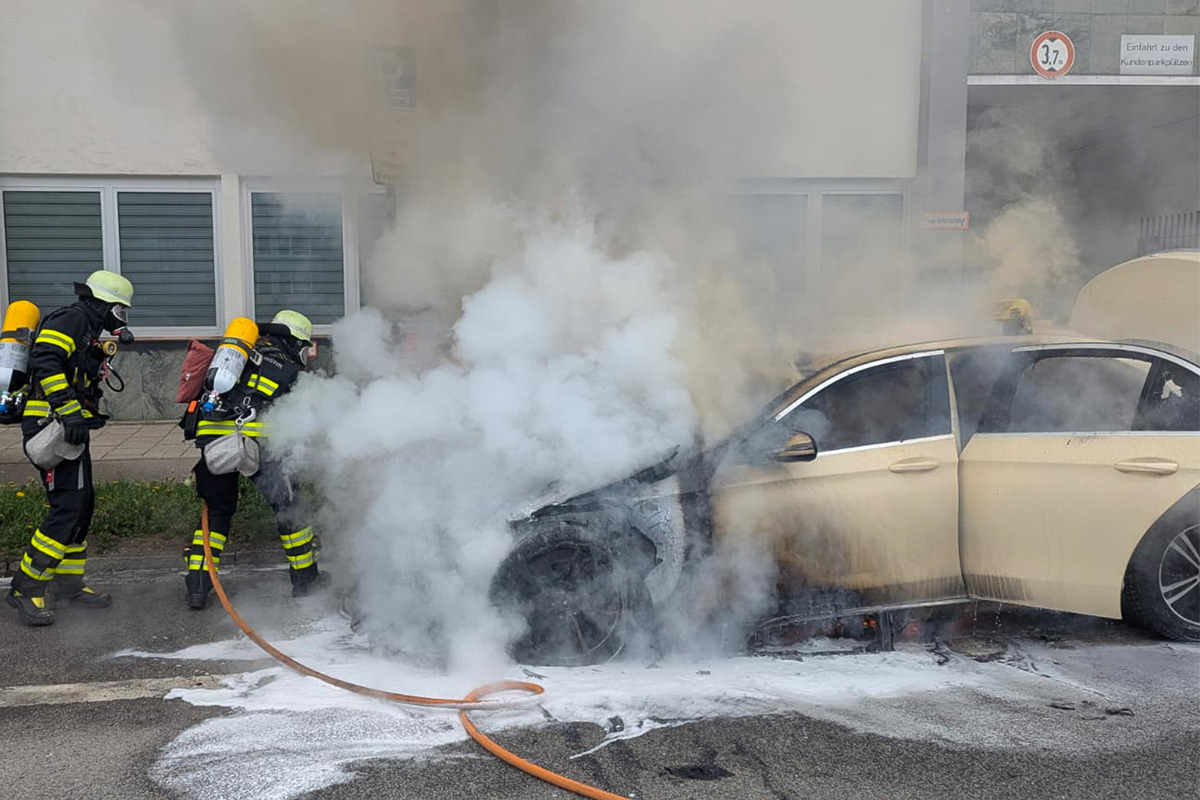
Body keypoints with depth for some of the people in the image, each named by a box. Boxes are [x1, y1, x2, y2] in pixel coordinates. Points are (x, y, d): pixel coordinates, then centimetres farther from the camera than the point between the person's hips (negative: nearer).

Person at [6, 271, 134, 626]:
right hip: (53, 428, -11)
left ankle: (69, 583, 24)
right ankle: (26, 589, -8)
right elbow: (45, 361, -24)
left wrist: (92, 414, 16)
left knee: (82, 504, 13)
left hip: (70, 429, 11)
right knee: (68, 508, -14)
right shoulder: (71, 319, -9)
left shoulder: (86, 330, 23)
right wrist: (70, 412, -28)